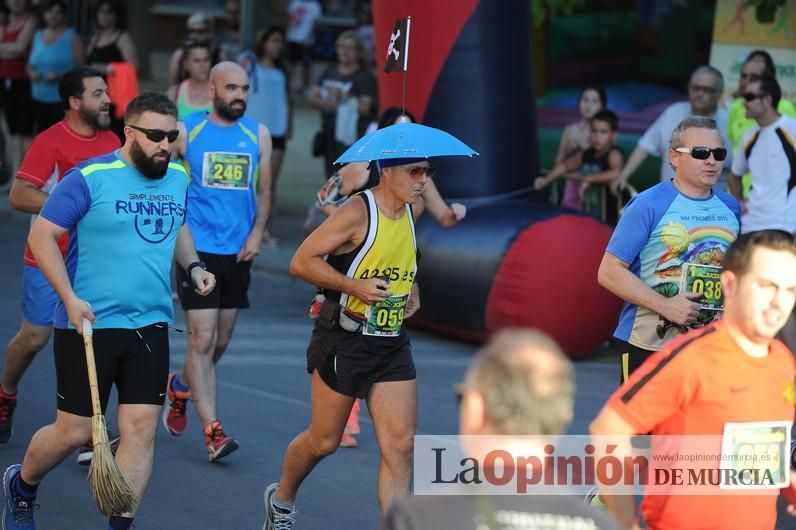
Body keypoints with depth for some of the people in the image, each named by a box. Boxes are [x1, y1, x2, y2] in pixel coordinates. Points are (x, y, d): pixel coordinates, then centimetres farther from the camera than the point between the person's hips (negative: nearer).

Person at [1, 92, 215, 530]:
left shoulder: (178, 178, 7)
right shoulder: (90, 178, -12)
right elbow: (42, 236, -11)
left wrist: (193, 266, 8)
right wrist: (70, 298, -19)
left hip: (151, 327, 5)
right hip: (89, 326, -5)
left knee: (141, 429, -3)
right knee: (74, 432, 3)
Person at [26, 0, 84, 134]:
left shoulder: (71, 37, -3)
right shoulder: (38, 36, 13)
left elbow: (82, 68, -7)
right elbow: (30, 64, 21)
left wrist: (60, 76, -19)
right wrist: (31, 73, -2)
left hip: (64, 100, -6)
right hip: (40, 99, 6)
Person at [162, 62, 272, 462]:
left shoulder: (258, 135, 8)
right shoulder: (186, 131, -2)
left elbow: (263, 192, 13)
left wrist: (256, 233, -2)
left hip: (238, 252, 4)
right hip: (197, 251, -4)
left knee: (220, 342, 13)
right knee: (202, 339, -11)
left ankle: (179, 386, 42)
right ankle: (212, 431, -12)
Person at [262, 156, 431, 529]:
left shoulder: (412, 212, 7)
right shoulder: (358, 212, -15)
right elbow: (302, 261, -17)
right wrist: (355, 286, -24)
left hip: (392, 344, 6)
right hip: (344, 342, -6)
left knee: (401, 445, -6)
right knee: (324, 440, 8)